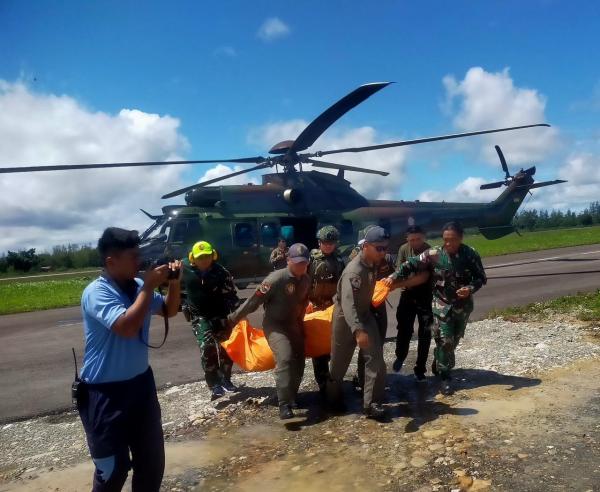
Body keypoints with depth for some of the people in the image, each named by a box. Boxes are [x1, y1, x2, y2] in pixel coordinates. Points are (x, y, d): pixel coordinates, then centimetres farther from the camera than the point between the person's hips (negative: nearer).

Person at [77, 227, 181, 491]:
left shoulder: (137, 286, -1)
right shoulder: (96, 293, -19)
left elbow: (169, 310, 14)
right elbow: (127, 327, -34)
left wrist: (174, 282, -4)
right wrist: (150, 286, -26)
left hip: (141, 383, 7)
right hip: (106, 392, -7)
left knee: (152, 459, 19)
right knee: (113, 468, 5)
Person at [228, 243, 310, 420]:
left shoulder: (305, 280, -1)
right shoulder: (276, 279, -24)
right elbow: (253, 301, -21)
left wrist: (300, 322, 25)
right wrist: (232, 319, -16)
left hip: (293, 324, 7)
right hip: (274, 324, -7)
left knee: (298, 362, 8)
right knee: (285, 358, -25)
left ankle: (292, 397, 29)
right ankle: (284, 404, -20)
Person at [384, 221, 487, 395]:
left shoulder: (470, 255, -12)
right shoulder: (434, 254, -14)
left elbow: (481, 277, -4)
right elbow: (412, 263, -12)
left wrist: (470, 289, -23)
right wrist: (395, 276, -25)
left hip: (463, 305, 2)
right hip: (442, 304, -2)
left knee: (454, 339, 16)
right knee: (445, 340, -6)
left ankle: (438, 363, 41)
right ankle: (445, 377, 8)